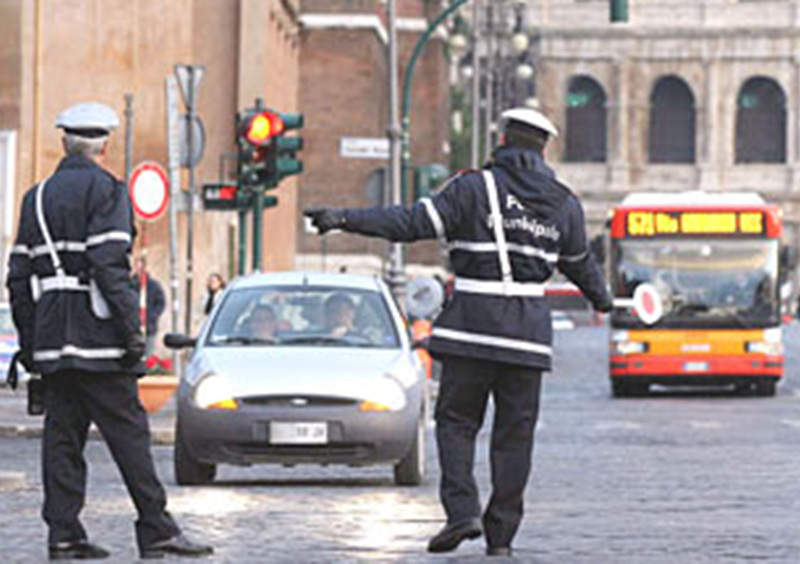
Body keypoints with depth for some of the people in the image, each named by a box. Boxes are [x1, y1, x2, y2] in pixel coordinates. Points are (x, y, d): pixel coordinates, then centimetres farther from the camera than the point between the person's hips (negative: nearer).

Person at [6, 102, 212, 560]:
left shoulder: (38, 197, 15)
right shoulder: (106, 191, -6)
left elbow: (20, 275, 15)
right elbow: (109, 264, -17)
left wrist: (29, 342, 18)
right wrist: (132, 328, -16)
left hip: (52, 337, 7)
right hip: (97, 335, -7)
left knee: (63, 434, 7)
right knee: (128, 432, -4)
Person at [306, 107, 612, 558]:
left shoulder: (475, 188, -3)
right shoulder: (563, 203, 10)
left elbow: (414, 222, -10)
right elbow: (580, 262, 25)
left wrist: (345, 219, -9)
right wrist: (601, 298, 46)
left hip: (472, 322, -3)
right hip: (528, 329, 3)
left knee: (457, 420, 6)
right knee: (515, 431, 7)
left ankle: (462, 509, -12)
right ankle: (501, 534, 7)